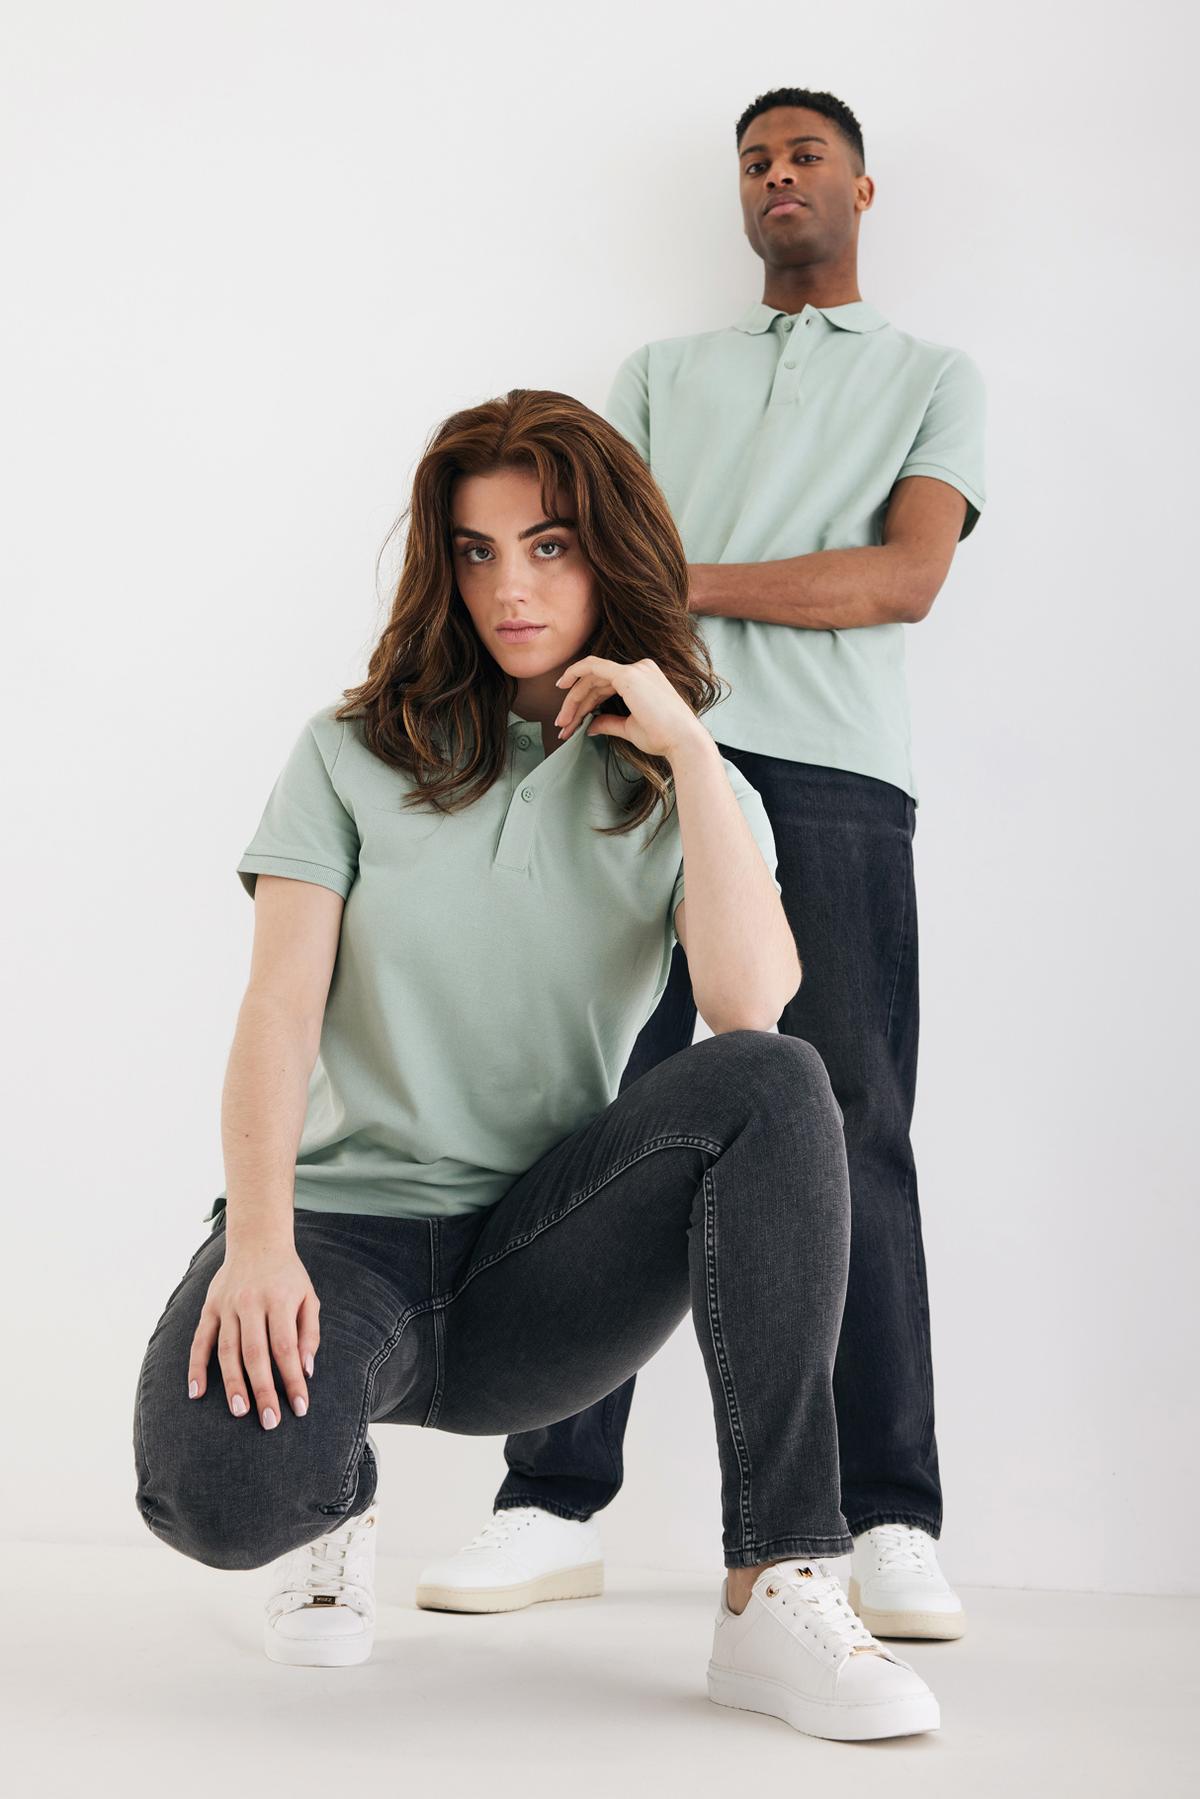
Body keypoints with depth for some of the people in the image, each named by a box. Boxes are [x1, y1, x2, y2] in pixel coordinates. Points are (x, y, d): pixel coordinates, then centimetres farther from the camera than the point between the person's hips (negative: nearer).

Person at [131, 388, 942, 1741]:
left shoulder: (691, 796, 8)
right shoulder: (356, 756, 7)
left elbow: (750, 1007, -14)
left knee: (774, 1086, -29)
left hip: (540, 1252, 1)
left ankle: (776, 1595, -25)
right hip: (346, 1221, -1)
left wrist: (686, 743, -11)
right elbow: (279, 1010, -5)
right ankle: (334, 1496, 7)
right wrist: (258, 1241, -21)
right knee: (216, 1486, -34)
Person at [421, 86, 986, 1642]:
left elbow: (906, 578, 4)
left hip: (833, 776, -2)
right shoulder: (658, 375, 29)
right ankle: (554, 1504, -2)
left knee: (850, 1136, -7)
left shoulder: (935, 379, 22)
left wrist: (690, 584, -2)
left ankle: (888, 1525, -3)